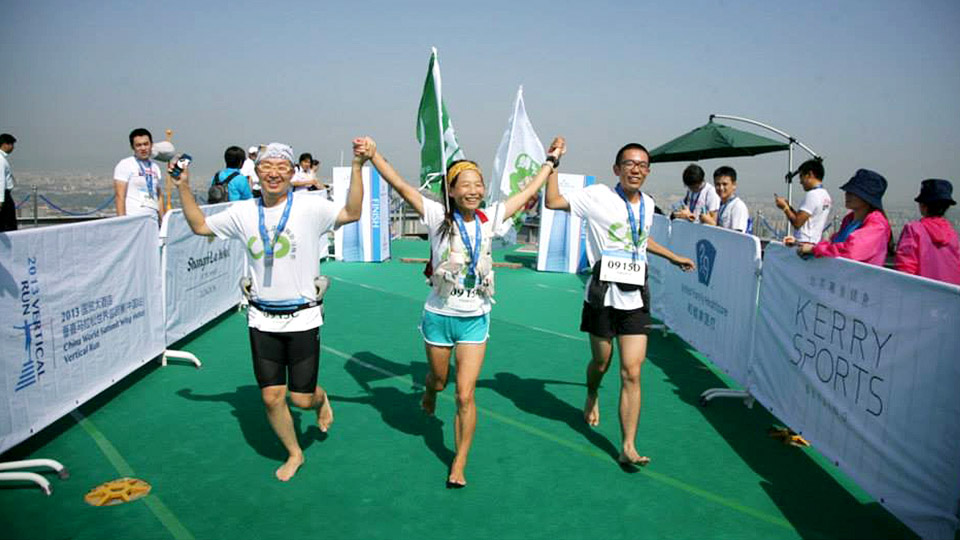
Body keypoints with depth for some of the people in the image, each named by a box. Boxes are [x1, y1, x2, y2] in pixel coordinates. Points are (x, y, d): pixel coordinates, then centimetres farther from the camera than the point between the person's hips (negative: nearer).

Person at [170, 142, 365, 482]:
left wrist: (357, 167, -27)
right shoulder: (243, 212, 4)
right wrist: (183, 186, 9)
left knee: (302, 398, 2)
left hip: (303, 317, -3)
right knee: (272, 397, 7)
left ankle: (321, 399, 41)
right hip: (262, 319, 3)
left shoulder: (309, 208, -8)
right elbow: (200, 226, 16)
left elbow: (351, 213, -20)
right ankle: (294, 453, 32)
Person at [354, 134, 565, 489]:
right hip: (438, 317, -1)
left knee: (465, 396, -3)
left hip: (475, 320, 1)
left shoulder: (490, 219, -3)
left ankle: (459, 465, 13)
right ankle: (429, 392, 60)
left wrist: (551, 161, 16)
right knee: (438, 379, 22)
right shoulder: (438, 217, -11)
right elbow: (400, 185, -20)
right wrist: (373, 155, -31)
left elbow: (528, 193, 9)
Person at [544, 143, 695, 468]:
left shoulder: (648, 204, 11)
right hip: (603, 295, -3)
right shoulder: (599, 196, -5)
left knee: (632, 372, -3)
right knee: (601, 363, 13)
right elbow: (553, 201, -13)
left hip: (635, 298, 3)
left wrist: (673, 257, 38)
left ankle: (628, 447, 2)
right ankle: (592, 397, 49)